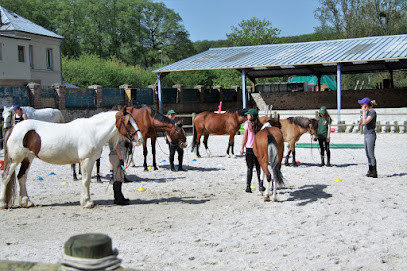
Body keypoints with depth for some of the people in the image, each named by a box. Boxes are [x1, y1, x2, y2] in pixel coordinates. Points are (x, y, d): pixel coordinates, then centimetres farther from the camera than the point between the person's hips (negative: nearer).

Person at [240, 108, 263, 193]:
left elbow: (245, 137, -6)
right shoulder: (259, 125, 1)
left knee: (249, 168, 2)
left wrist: (242, 148, 1)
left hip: (249, 148, -3)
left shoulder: (247, 124, -8)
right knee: (258, 167, 11)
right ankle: (261, 186, 12)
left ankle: (248, 186, 0)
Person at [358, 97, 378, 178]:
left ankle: (374, 172, -5)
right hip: (366, 135, 10)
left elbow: (365, 122, -23)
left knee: (371, 155, -9)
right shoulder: (367, 112, 14)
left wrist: (363, 111, -17)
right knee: (368, 155, 12)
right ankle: (370, 171, 20)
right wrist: (361, 123, 7)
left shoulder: (372, 112, -13)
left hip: (371, 135, -10)